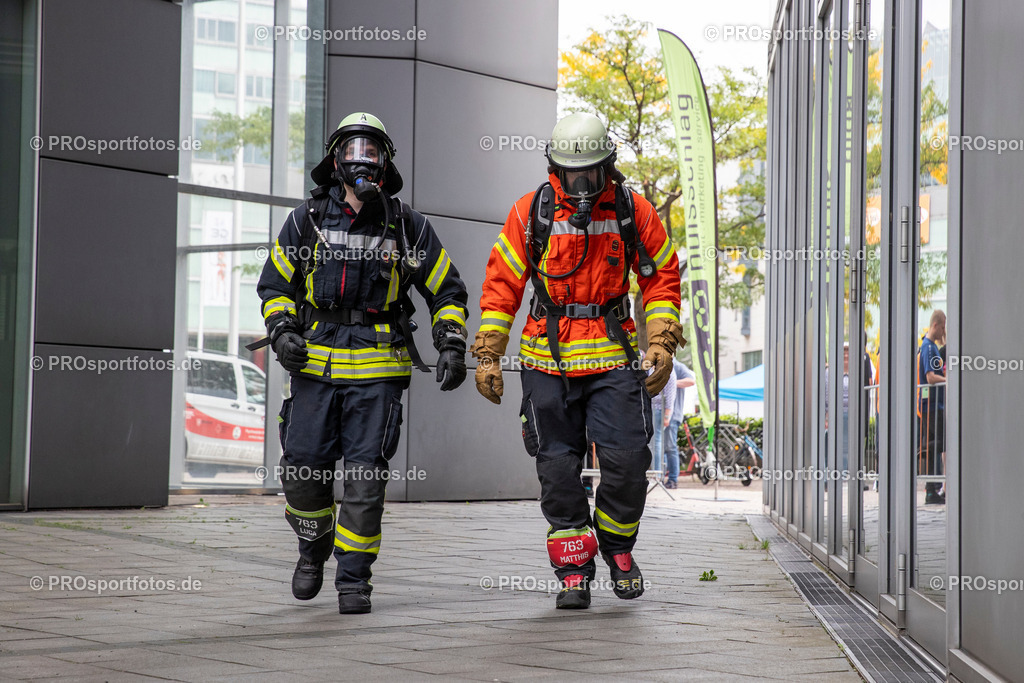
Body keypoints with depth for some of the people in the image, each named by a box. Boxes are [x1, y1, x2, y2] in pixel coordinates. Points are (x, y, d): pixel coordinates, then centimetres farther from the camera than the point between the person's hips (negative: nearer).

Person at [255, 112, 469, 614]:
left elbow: (447, 292, 11)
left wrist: (451, 347, -1)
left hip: (378, 369, -1)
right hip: (316, 364, 1)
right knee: (302, 470, 0)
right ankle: (313, 547, 28)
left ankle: (354, 579, 4)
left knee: (365, 475, -6)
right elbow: (274, 285, 15)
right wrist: (281, 332, -3)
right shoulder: (306, 221, 6)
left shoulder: (407, 227, 5)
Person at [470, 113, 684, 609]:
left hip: (613, 357, 0)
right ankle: (573, 572, 14)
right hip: (548, 358, 0)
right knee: (558, 467, 2)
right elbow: (501, 284, 3)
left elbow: (662, 277, 9)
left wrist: (661, 343, 0)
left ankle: (617, 544, 18)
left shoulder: (633, 211, 0)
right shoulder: (530, 212, -2)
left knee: (626, 458, -9)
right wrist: (487, 355, 0)